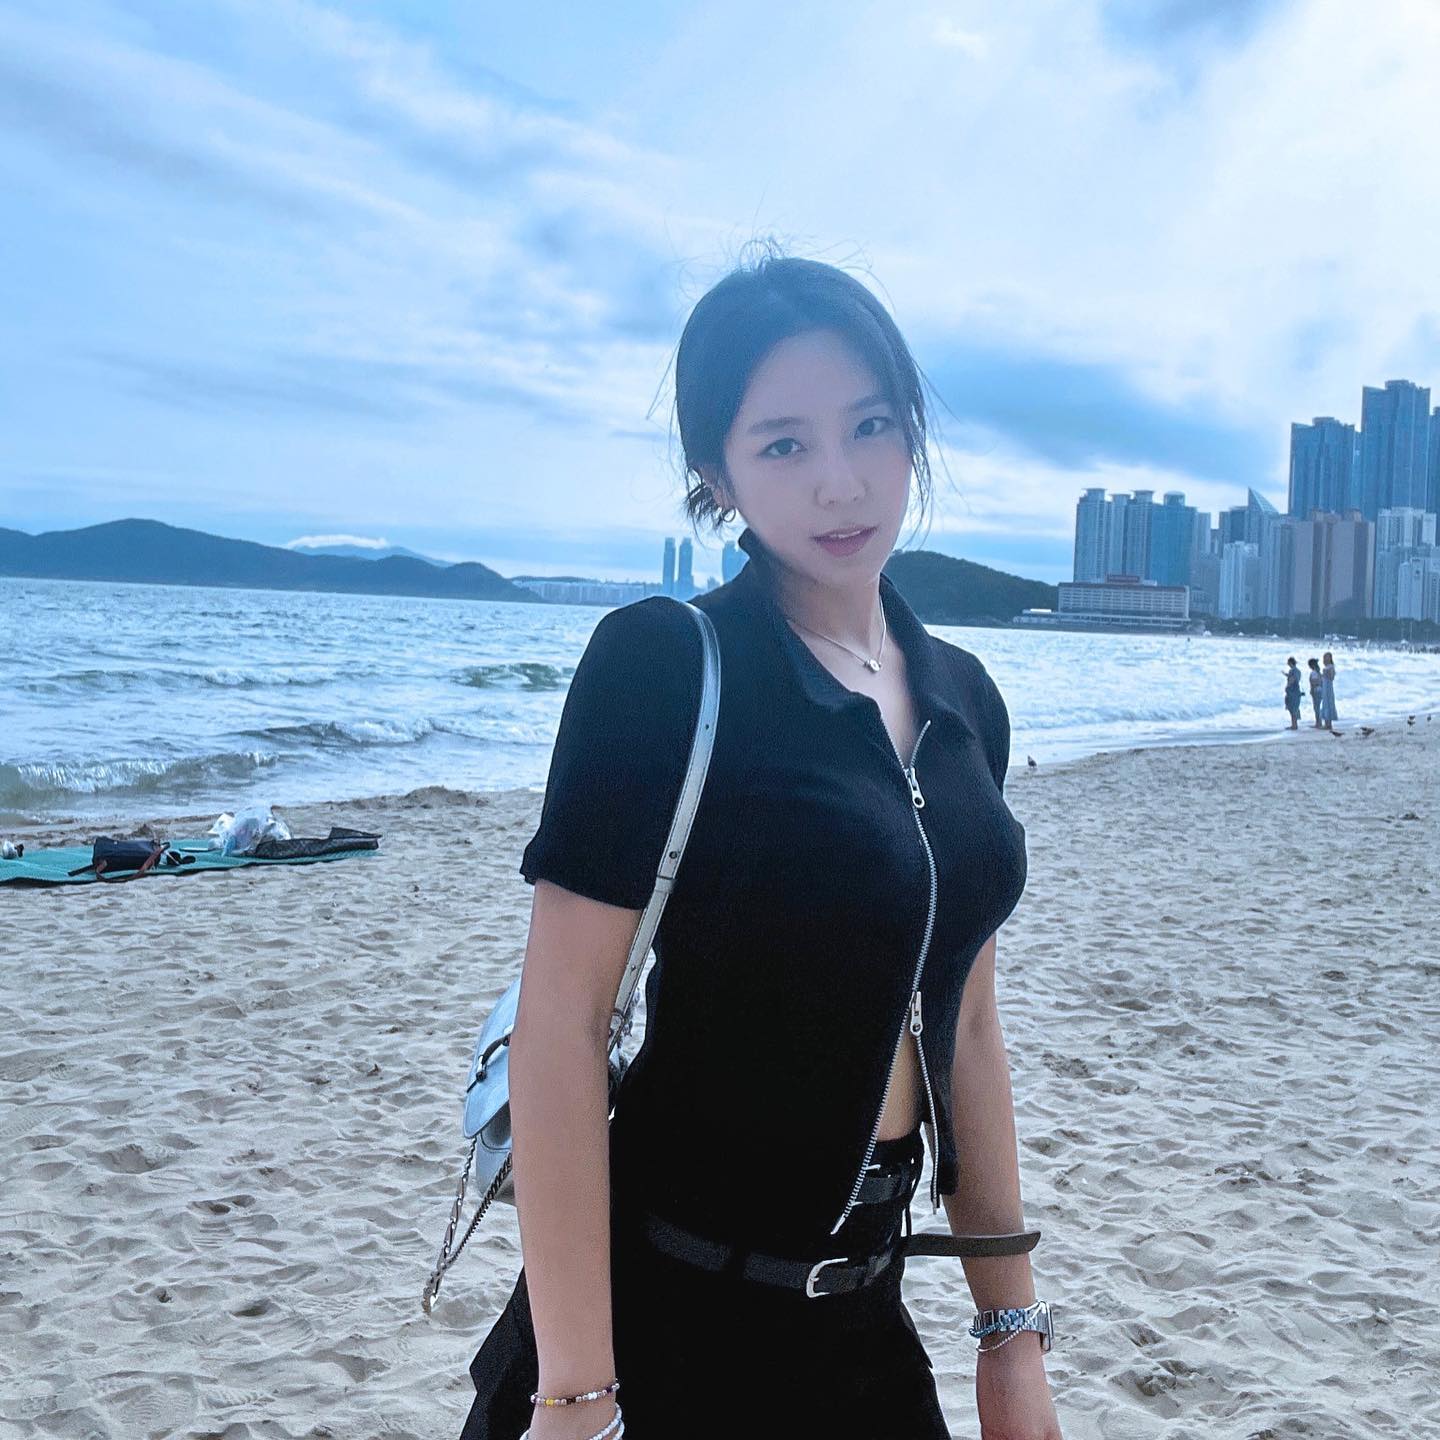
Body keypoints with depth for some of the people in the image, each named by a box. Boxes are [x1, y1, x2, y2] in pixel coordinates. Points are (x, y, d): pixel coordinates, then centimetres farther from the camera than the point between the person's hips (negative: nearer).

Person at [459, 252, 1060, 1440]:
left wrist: (1012, 1326, 10)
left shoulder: (963, 699, 3)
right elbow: (561, 1025, -19)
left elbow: (964, 1028, 8)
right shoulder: (663, 664, -16)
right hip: (667, 1311, -5)